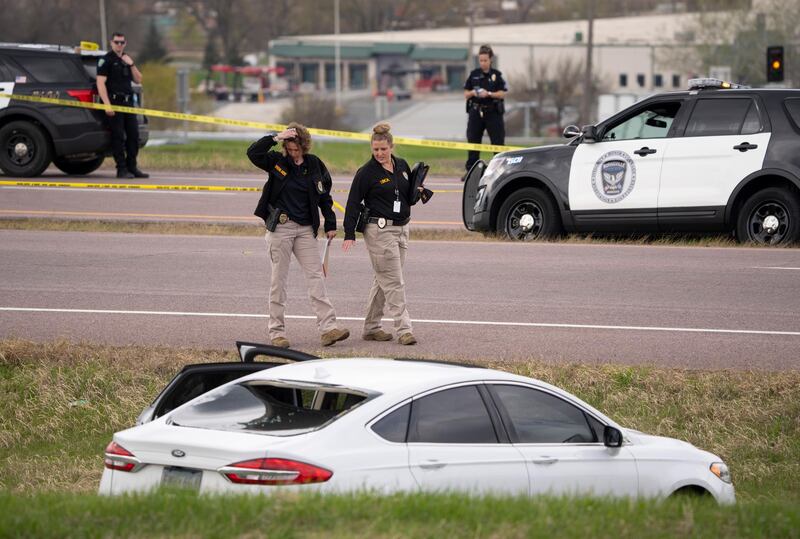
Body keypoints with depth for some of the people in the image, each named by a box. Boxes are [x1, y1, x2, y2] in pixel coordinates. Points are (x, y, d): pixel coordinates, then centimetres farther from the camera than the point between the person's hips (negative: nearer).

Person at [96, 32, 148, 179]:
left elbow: (138, 80, 14)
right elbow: (101, 83, -11)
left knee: (133, 135, 6)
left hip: (128, 102, 7)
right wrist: (107, 105, -20)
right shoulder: (106, 60, -4)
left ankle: (132, 167, 13)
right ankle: (121, 169, -6)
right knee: (118, 136, -7)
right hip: (114, 101, -7)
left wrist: (131, 65, -2)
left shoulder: (127, 59, 18)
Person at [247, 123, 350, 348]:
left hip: (305, 229, 2)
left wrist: (330, 224, 11)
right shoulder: (277, 161, -1)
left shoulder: (314, 165, 5)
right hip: (280, 227, -2)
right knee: (279, 279, 1)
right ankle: (277, 332, 6)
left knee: (316, 277, -3)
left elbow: (324, 195, 13)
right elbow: (253, 153, -17)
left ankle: (328, 328, -7)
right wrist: (275, 138, -23)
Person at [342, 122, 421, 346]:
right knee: (394, 282, -9)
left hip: (401, 229, 7)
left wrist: (417, 191, -4)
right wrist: (349, 234, -14)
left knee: (383, 281, 12)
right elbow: (353, 203, -8)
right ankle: (403, 329, -9)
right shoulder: (367, 172, -8)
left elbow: (409, 199, 19)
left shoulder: (402, 166, 9)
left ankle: (371, 327, 20)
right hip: (379, 231, -7)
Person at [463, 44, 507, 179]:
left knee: (498, 142, -3)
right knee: (473, 142, 4)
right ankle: (470, 170, 10)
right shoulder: (473, 74, 8)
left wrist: (489, 94, -18)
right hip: (476, 112, 2)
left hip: (493, 112, -2)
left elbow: (503, 93, -4)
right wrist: (473, 93, -11)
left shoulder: (497, 75, 2)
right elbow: (466, 94, 11)